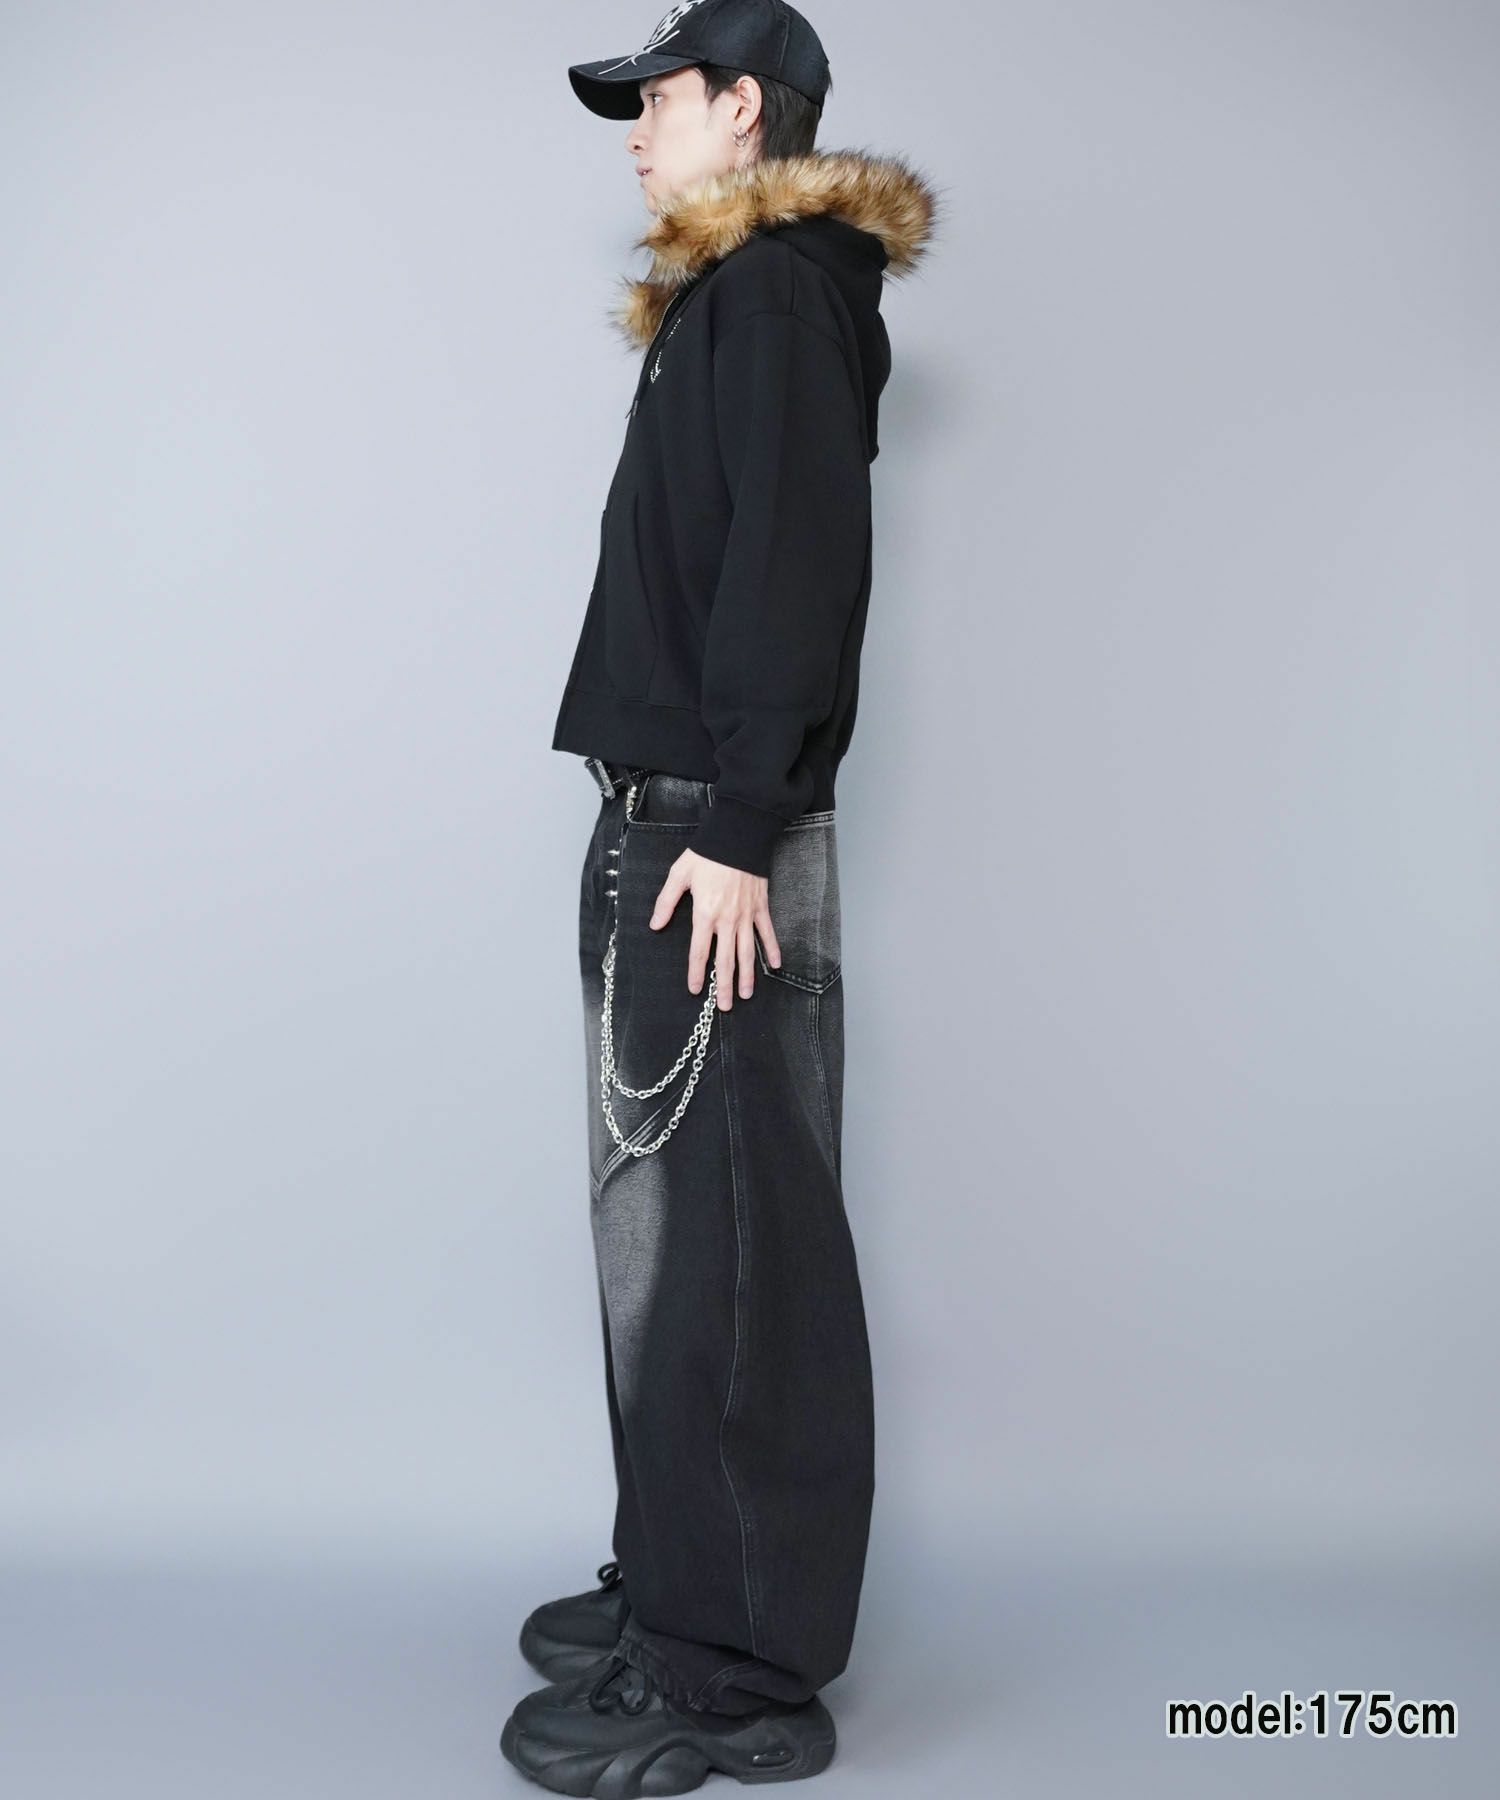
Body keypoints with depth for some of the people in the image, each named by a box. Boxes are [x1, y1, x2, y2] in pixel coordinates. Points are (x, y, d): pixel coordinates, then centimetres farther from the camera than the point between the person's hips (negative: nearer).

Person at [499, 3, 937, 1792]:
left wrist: (737, 828, -20)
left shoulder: (778, 293, -5)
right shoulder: (726, 302, 22)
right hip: (662, 824, 9)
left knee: (724, 1250, -5)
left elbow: (793, 568, -16)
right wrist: (667, 824, 13)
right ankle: (677, 1588, 25)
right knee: (671, 1233, 13)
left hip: (714, 841, -9)